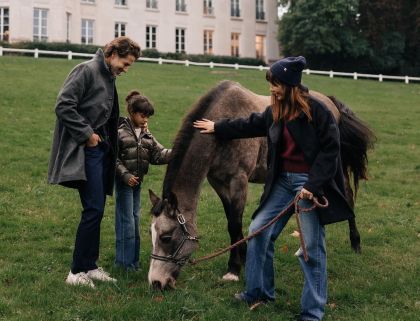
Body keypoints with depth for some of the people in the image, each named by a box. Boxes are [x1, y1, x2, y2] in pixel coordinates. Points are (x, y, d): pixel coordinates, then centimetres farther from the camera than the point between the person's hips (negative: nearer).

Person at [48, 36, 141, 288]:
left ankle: (90, 266, 20)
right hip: (85, 151, -9)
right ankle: (77, 272, -3)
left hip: (101, 149, 9)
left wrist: (107, 139, 7)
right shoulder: (86, 71, -11)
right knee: (94, 209, -10)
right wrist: (87, 134, -17)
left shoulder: (109, 78, 16)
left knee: (96, 211, 11)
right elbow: (63, 105, -18)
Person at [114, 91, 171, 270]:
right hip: (124, 181, -7)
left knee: (135, 218, 12)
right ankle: (126, 262, 2)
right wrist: (125, 175, -19)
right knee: (127, 221, -4)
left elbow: (158, 155, 4)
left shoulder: (147, 136, 9)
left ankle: (132, 259, 21)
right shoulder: (120, 132, -11)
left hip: (138, 181, 7)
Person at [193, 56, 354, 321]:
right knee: (259, 231, 8)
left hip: (310, 183, -7)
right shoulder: (276, 111, 8)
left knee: (312, 248, -2)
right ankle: (259, 292, 25)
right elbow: (250, 125, 24)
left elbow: (330, 150, -16)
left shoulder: (317, 110, -14)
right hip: (284, 181, 7)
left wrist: (312, 185, -20)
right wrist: (217, 128, 33)